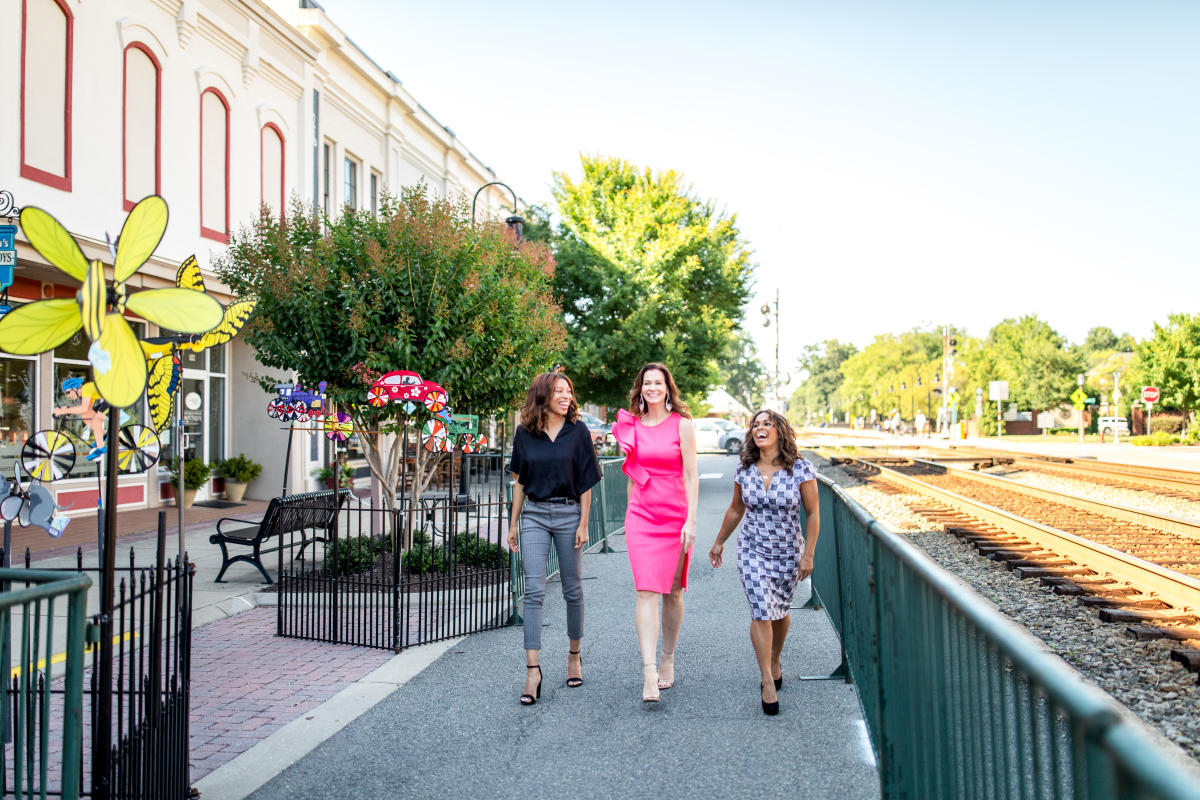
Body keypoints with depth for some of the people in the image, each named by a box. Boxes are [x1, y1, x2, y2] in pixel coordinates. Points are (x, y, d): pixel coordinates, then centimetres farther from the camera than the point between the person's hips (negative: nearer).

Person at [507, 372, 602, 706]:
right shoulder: (525, 434, 3)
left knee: (572, 590, 9)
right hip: (534, 515, 1)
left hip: (568, 513, -1)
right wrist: (513, 524, 9)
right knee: (534, 591, -6)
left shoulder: (578, 431, -2)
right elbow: (520, 481, 9)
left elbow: (586, 482, -1)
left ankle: (574, 656, 27)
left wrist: (583, 524, -5)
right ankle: (533, 671, -6)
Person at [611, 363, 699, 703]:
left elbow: (691, 476, -5)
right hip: (641, 516, 2)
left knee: (671, 592, 9)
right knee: (646, 592, -8)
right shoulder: (632, 425, 7)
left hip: (675, 516, -2)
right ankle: (649, 673, -12)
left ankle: (667, 660, 27)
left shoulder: (682, 425, -2)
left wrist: (691, 520, -11)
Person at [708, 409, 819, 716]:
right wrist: (719, 542, 17)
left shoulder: (800, 469, -12)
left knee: (780, 611, 13)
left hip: (788, 552, 0)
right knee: (761, 611, -9)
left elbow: (813, 514, -7)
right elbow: (736, 510, 10)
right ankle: (767, 681, 0)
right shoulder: (744, 471, -4)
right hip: (753, 550, 1)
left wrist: (808, 554, -9)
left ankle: (775, 662, 40)